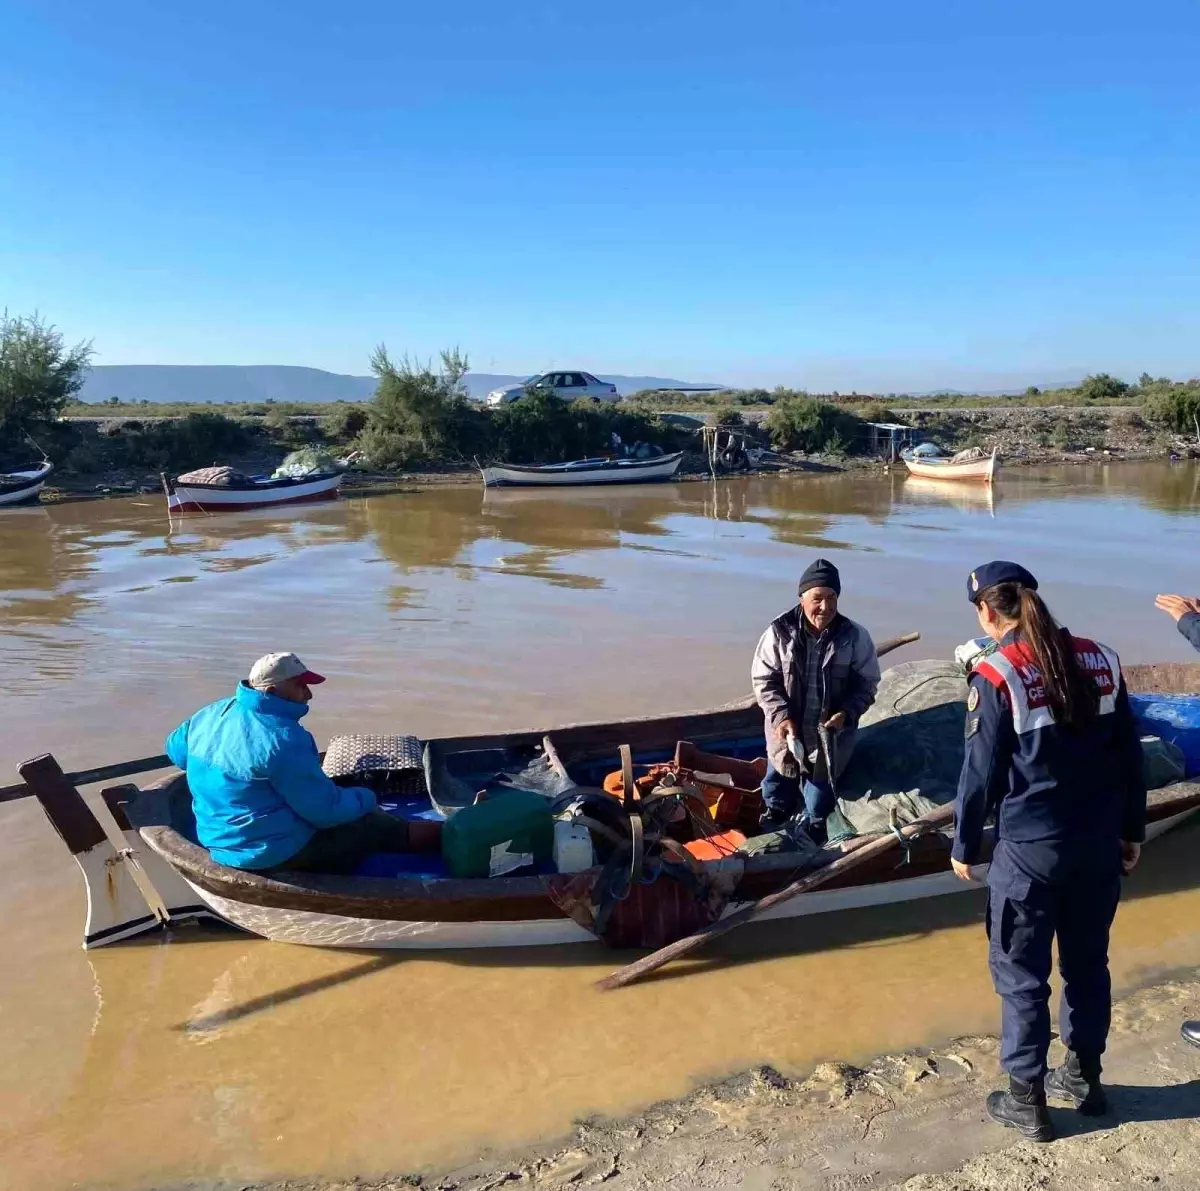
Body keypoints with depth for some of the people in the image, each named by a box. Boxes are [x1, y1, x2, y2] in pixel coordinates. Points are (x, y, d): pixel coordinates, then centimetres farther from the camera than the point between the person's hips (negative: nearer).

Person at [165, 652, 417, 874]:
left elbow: (176, 749, 21)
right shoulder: (282, 738, -28)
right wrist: (365, 799, -3)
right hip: (274, 854, -9)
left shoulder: (210, 715, -1)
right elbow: (325, 811, -22)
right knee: (372, 825, 3)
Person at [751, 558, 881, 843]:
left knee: (821, 789, 19)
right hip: (787, 730, 1)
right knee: (779, 781, 23)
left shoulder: (854, 636, -15)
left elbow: (867, 683, -5)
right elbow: (763, 679, -8)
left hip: (829, 734, 0)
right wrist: (780, 715, -20)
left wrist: (847, 713, -21)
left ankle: (817, 828, 47)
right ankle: (773, 820, 51)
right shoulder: (780, 632, -16)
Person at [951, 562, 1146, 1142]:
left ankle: (1026, 1100, 21)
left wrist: (965, 846, 1)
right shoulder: (1100, 660, 0)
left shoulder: (996, 675, -15)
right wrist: (1131, 830, 17)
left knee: (1021, 973, 10)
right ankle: (1083, 1077, 38)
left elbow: (981, 772, -11)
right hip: (1099, 843, 6)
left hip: (1029, 848, -5)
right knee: (1088, 961, 21)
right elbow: (1130, 754, 6)